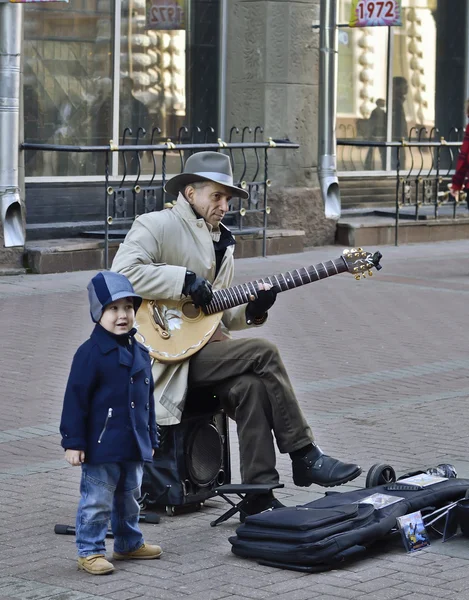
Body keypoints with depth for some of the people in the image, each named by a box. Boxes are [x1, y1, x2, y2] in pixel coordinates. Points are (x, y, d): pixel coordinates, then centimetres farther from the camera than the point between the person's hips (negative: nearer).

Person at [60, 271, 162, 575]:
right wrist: (73, 441, -15)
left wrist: (151, 438, 19)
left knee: (130, 498, 20)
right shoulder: (91, 353, -14)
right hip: (101, 445, -7)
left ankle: (129, 543, 35)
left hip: (135, 446, 7)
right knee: (97, 502, -1)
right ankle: (89, 552, 8)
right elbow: (76, 399, -14)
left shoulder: (140, 353, 9)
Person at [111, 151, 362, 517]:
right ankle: (304, 457, -11)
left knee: (250, 386, -23)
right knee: (263, 354, -21)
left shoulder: (221, 242, 21)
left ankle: (260, 496, -19)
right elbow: (122, 272, -21)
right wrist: (184, 280, -20)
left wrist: (251, 312, 0)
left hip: (203, 343, 7)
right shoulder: (156, 226, -4)